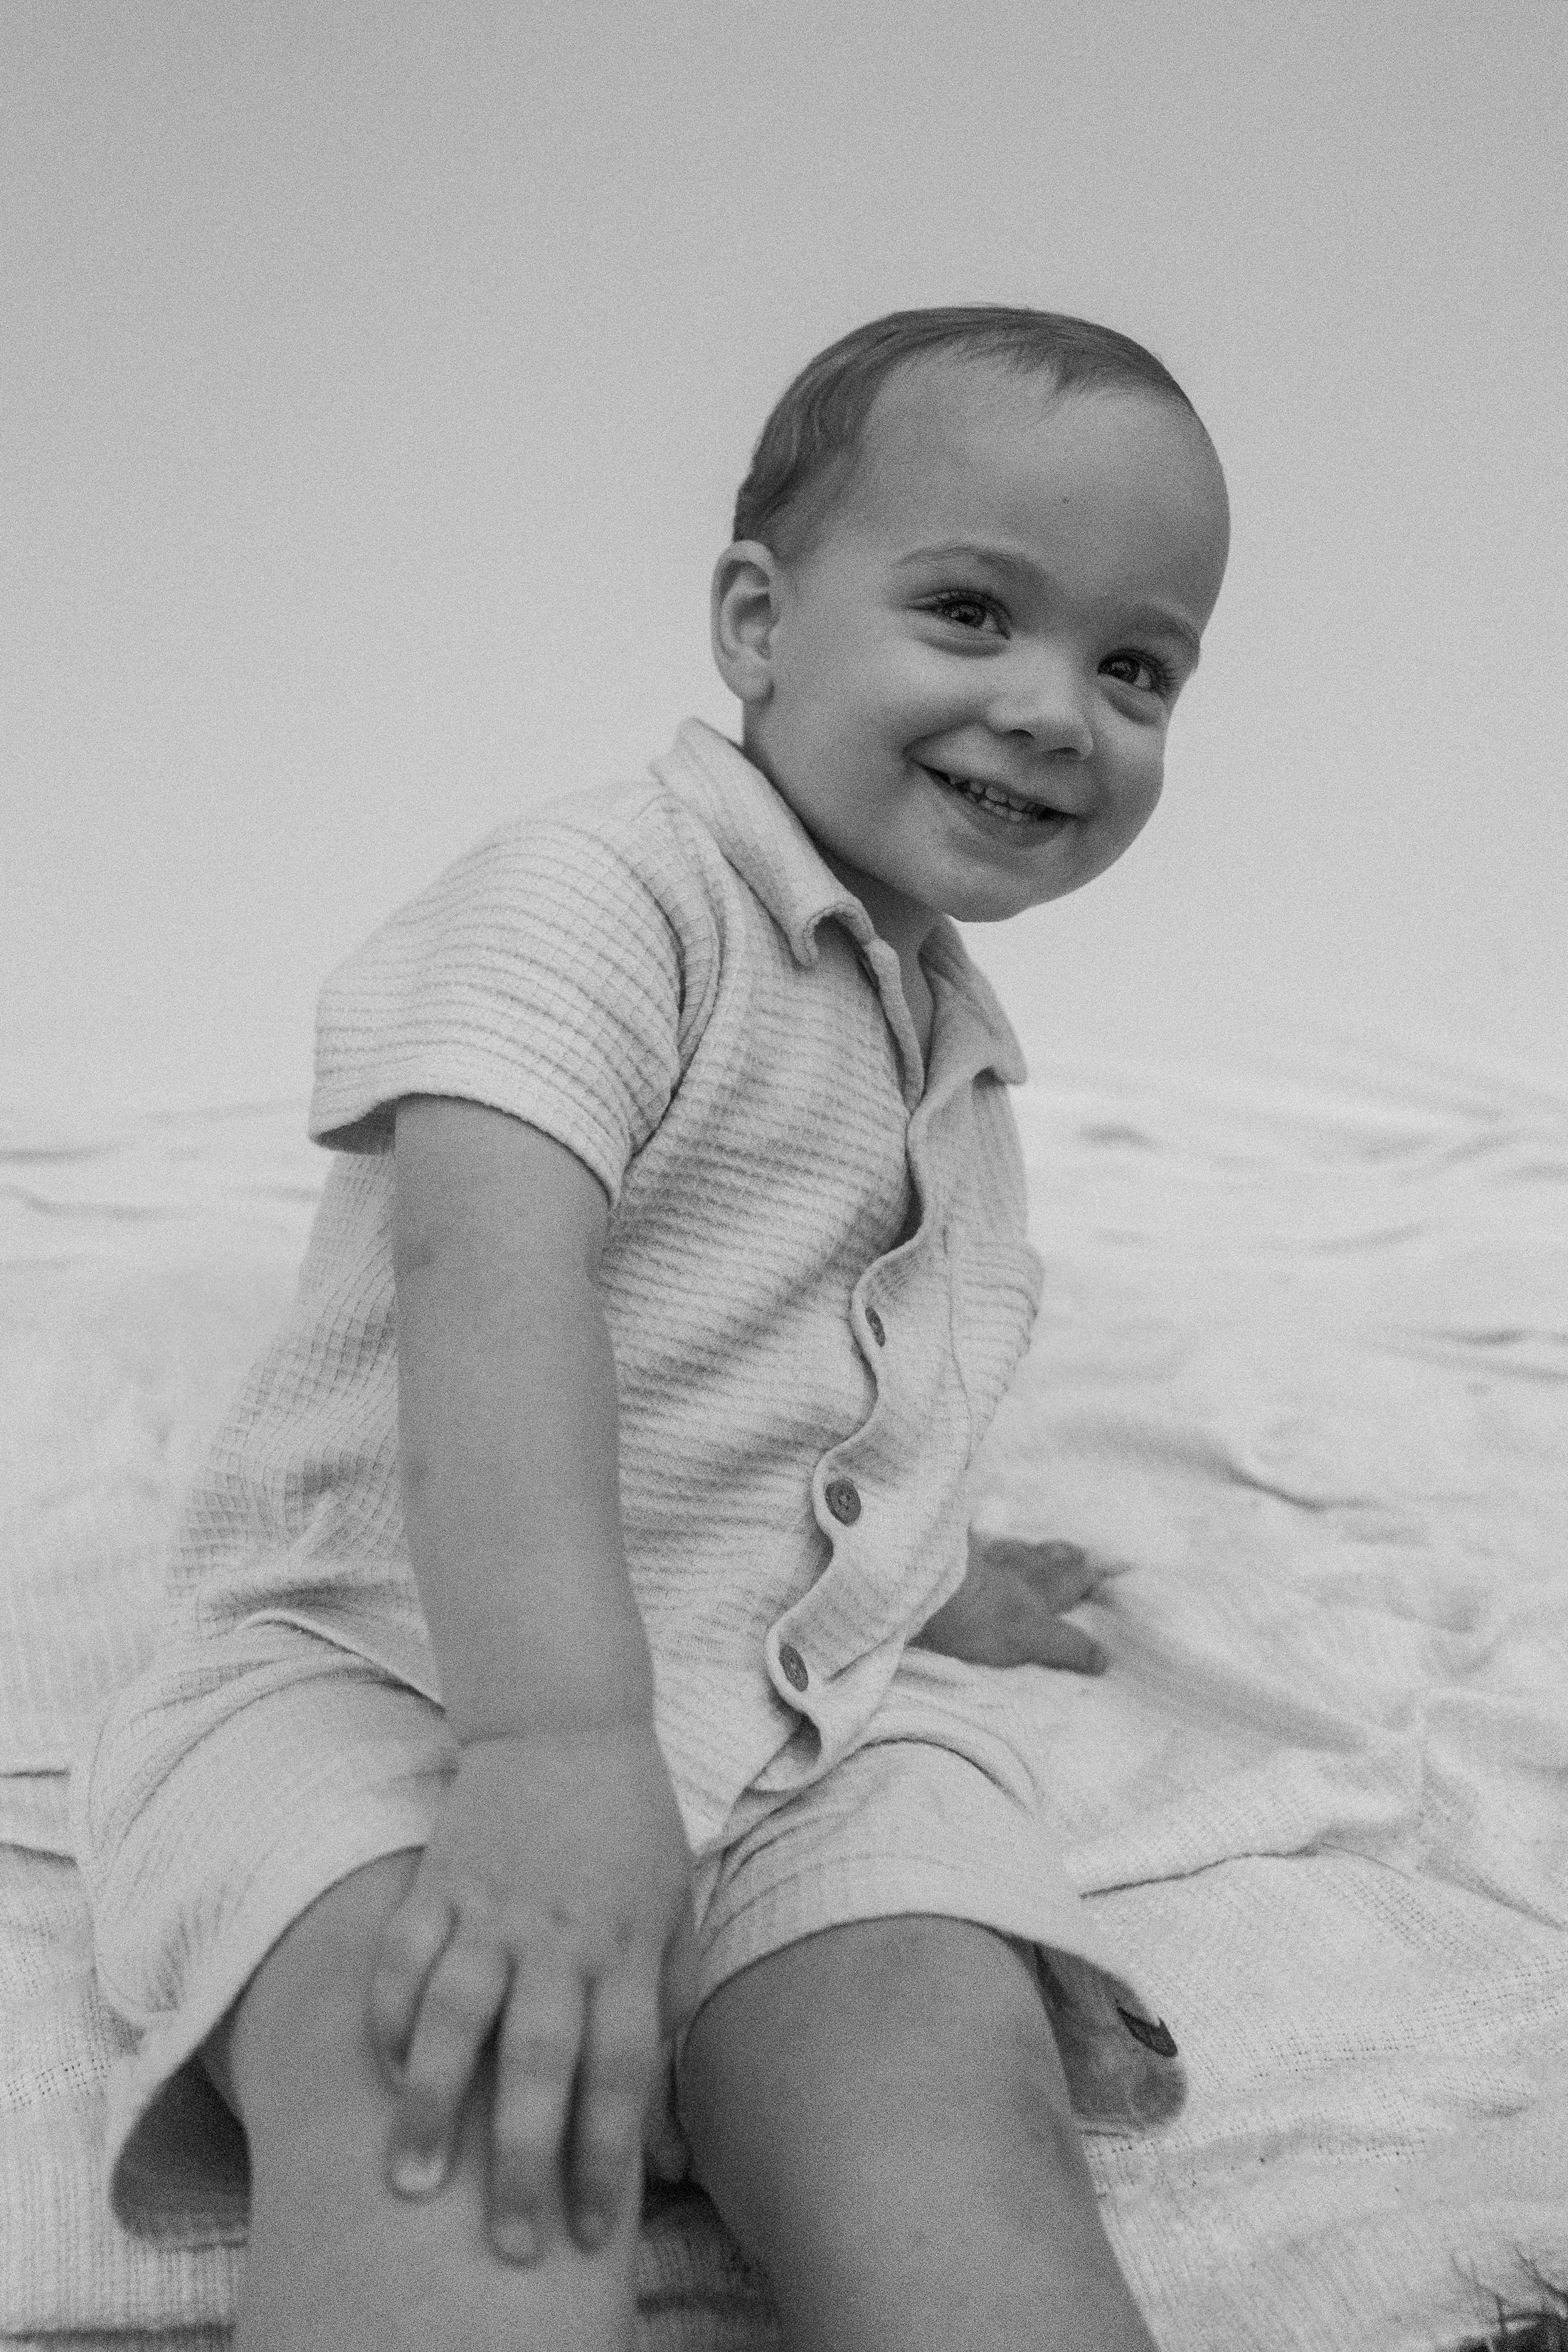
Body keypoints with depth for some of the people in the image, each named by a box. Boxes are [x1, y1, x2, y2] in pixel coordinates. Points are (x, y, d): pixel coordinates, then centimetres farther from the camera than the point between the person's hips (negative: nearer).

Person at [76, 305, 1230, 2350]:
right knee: (457, 2092, -38)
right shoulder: (604, 893, -8)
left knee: (941, 2079, -26)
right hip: (391, 1666, -6)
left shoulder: (960, 1043, 21)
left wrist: (932, 1586, 47)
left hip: (818, 1718, 6)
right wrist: (557, 1747, -38)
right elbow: (491, 1272, -26)